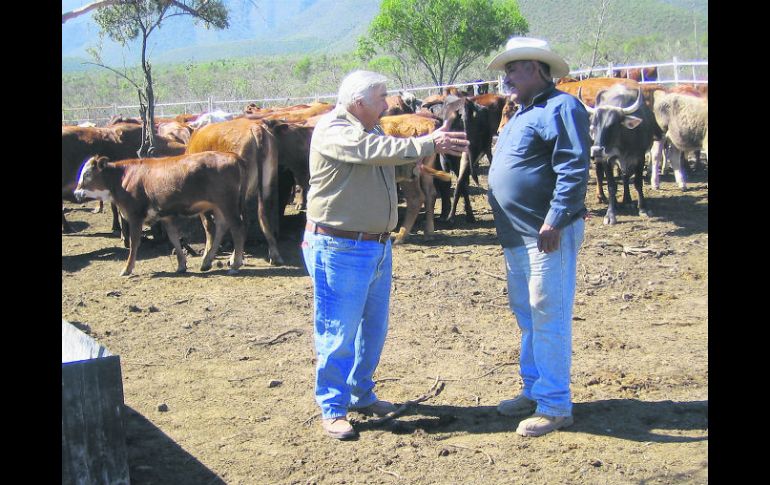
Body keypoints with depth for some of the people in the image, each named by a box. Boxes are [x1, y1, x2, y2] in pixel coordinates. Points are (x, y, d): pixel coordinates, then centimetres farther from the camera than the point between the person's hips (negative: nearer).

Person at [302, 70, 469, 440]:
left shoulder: (369, 131, 15)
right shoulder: (332, 131, -15)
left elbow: (394, 155, 16)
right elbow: (377, 151, -29)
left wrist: (434, 141, 0)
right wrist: (428, 145, -32)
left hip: (377, 246, 9)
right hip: (339, 249, -9)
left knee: (374, 329, 17)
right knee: (338, 334, -1)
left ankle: (361, 395, 32)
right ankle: (332, 409, 9)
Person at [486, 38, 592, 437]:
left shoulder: (561, 108, -12)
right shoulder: (523, 114, 18)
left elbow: (574, 170, -20)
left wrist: (555, 221, -24)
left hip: (547, 235, -10)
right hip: (518, 236, 10)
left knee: (549, 317, -5)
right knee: (527, 315, 17)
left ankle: (555, 405, 3)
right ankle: (534, 391, 30)